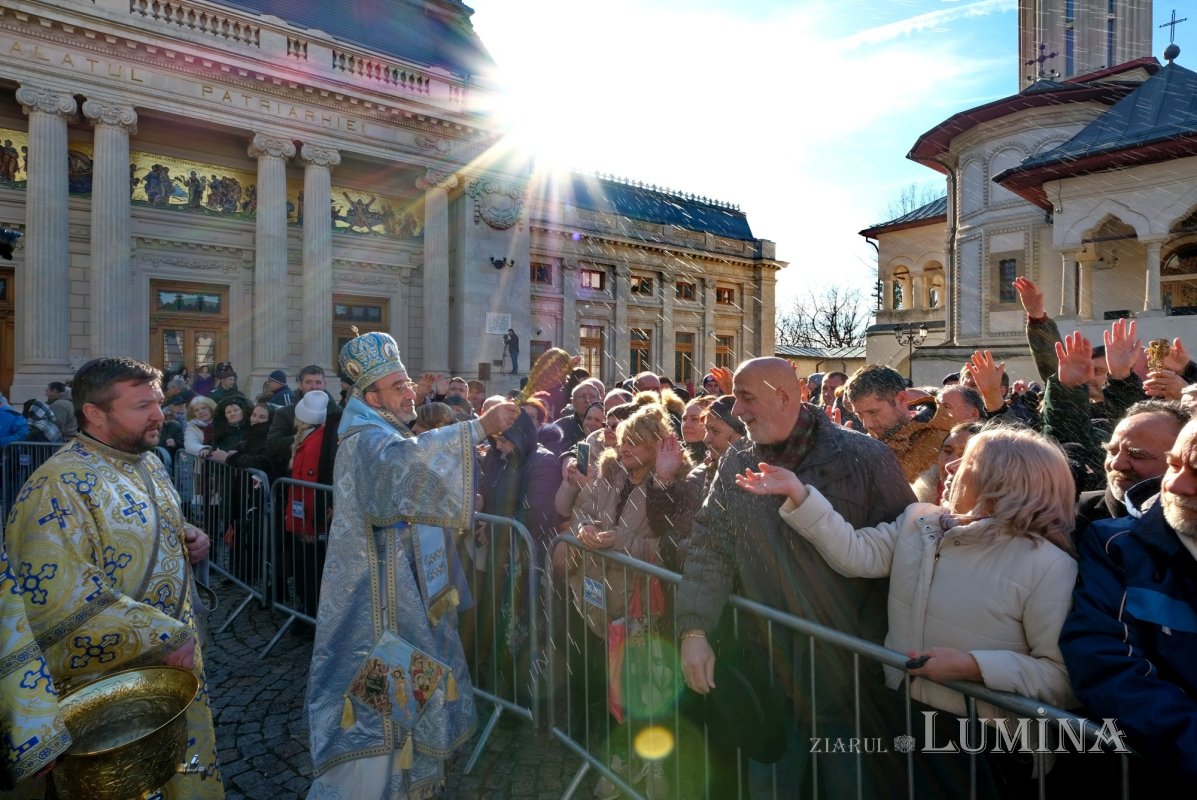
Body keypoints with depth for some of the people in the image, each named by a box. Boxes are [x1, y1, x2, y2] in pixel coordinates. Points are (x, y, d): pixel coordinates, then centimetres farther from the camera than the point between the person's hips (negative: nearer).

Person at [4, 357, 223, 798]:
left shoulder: (149, 463, 4)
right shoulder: (60, 486, -23)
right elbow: (54, 600, -30)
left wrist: (188, 536, -1)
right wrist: (160, 636, -27)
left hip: (177, 661, 7)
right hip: (112, 681, -7)